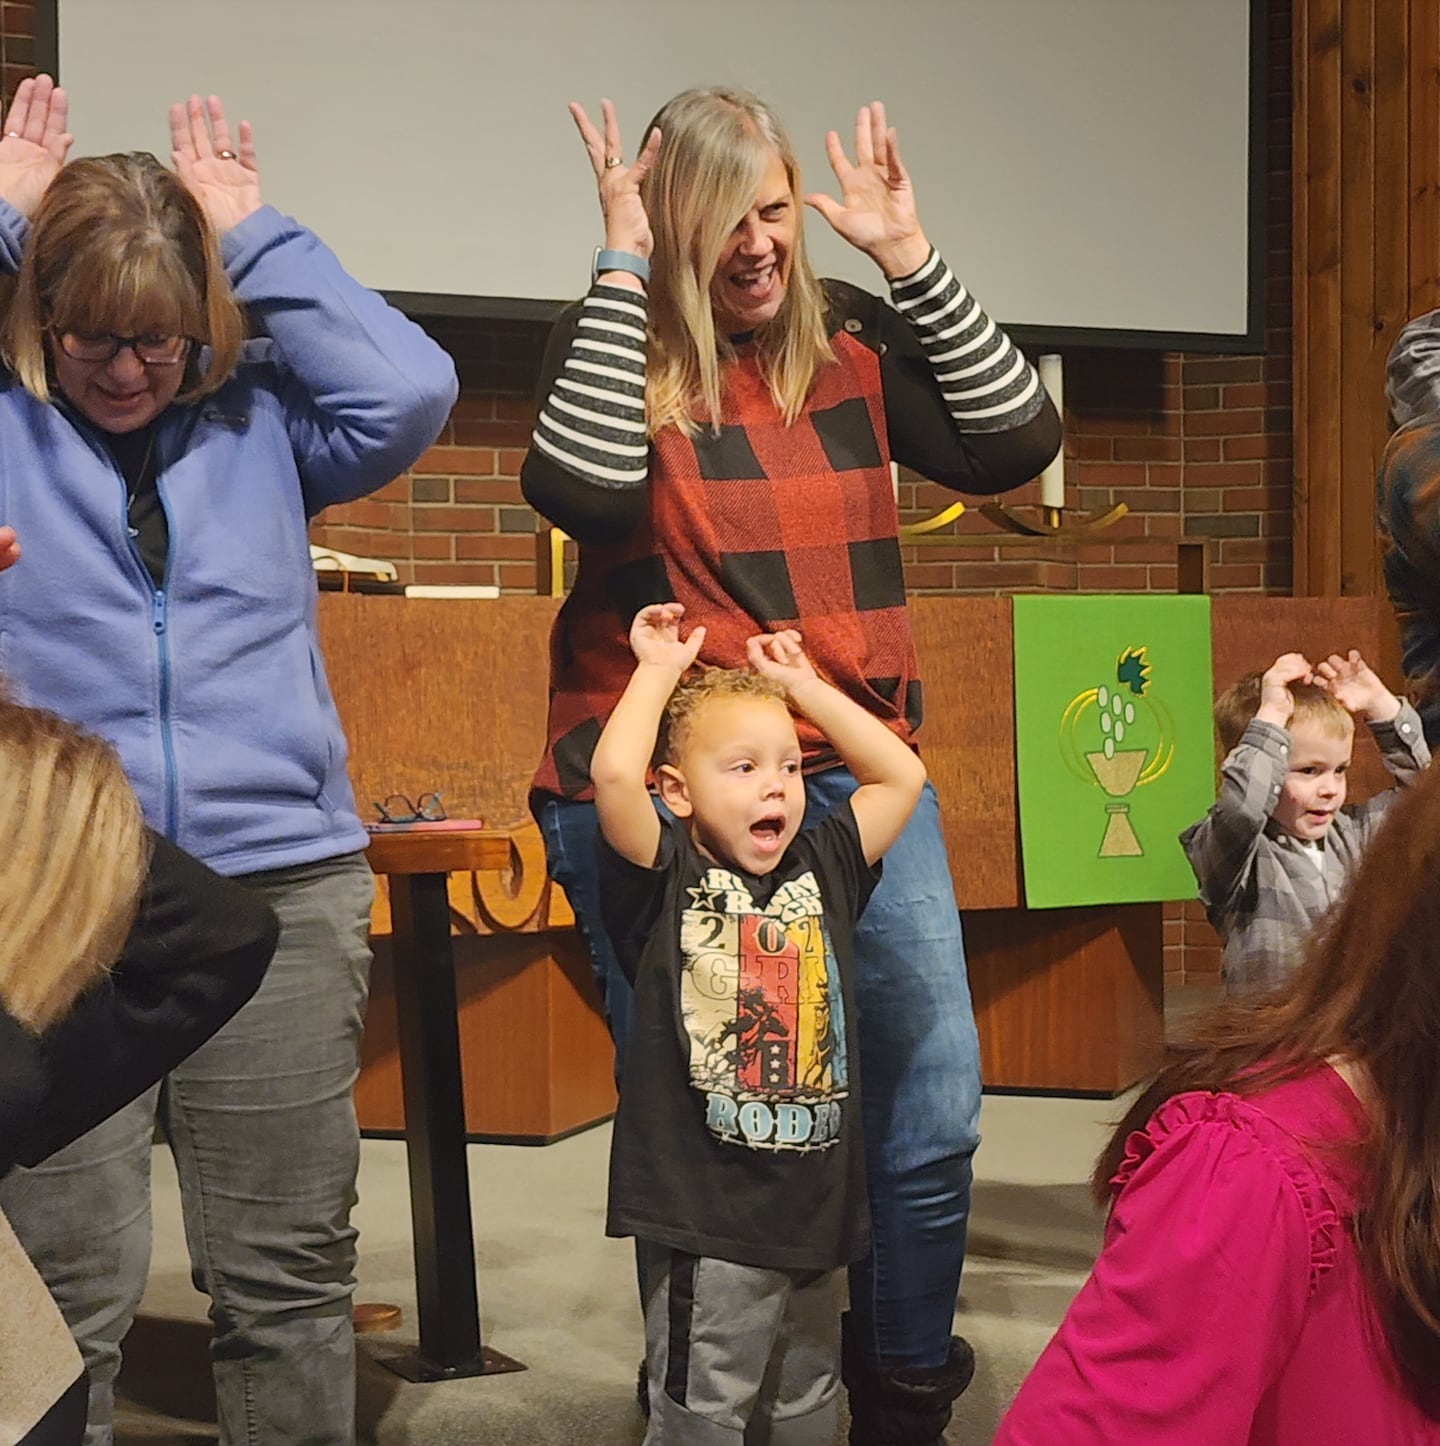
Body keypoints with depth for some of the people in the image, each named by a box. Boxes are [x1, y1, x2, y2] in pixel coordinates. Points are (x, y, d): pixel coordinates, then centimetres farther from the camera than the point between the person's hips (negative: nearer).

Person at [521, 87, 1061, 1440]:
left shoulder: (851, 340, 7)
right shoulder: (615, 351, -3)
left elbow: (1015, 443, -1)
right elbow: (582, 489, -23)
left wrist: (910, 259, -6)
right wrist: (623, 267, -19)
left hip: (852, 771, 4)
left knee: (933, 1107, 1)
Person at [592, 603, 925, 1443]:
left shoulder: (823, 868, 9)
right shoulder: (666, 879, -6)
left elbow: (902, 774, 11)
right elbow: (615, 774, -22)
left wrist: (802, 684, 11)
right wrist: (661, 669, -7)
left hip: (819, 1211, 5)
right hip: (707, 1223, -5)